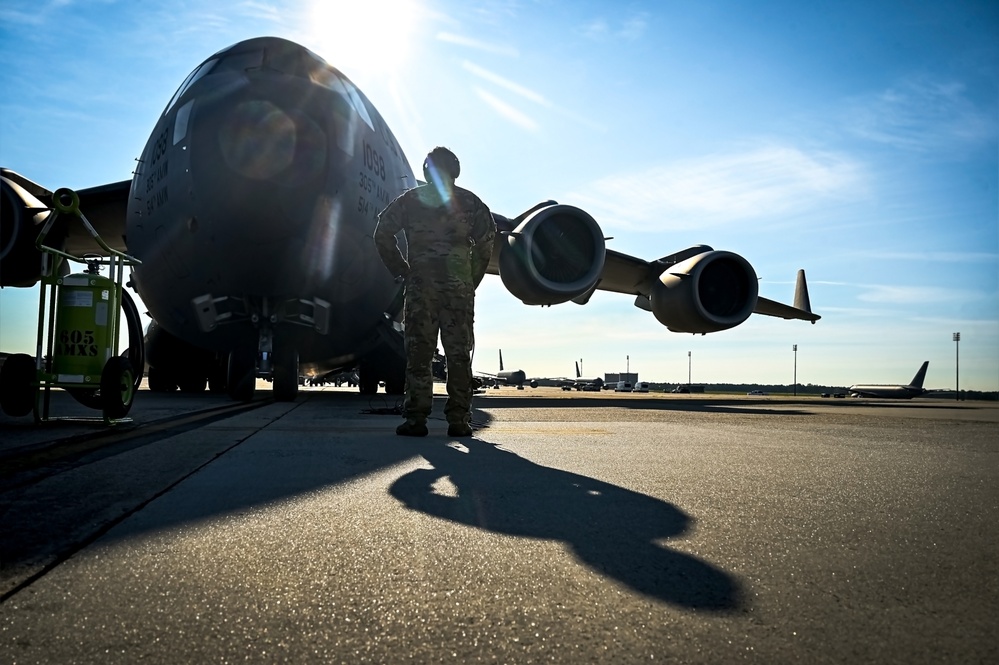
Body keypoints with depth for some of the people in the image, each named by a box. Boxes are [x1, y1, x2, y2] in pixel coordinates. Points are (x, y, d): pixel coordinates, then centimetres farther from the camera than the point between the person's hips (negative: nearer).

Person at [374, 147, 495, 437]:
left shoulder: (409, 200, 11)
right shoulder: (469, 201, 10)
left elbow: (382, 234, 3)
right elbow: (487, 239, 0)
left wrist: (401, 270, 9)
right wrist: (473, 278, 6)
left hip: (421, 284, 0)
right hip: (459, 285, 0)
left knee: (419, 352, 2)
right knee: (459, 353, 3)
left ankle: (416, 418, -1)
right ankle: (459, 420, 2)